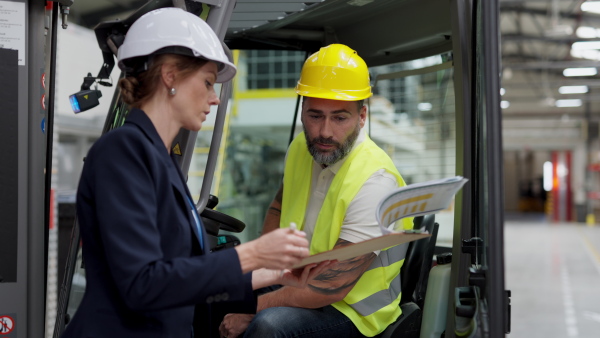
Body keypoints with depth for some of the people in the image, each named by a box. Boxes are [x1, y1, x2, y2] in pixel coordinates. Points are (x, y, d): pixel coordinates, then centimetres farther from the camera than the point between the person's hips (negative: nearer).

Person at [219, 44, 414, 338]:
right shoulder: (301, 148, 0)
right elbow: (279, 208, 21)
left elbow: (331, 287, -27)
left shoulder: (374, 181, -25)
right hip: (298, 285, 8)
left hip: (353, 310, -8)